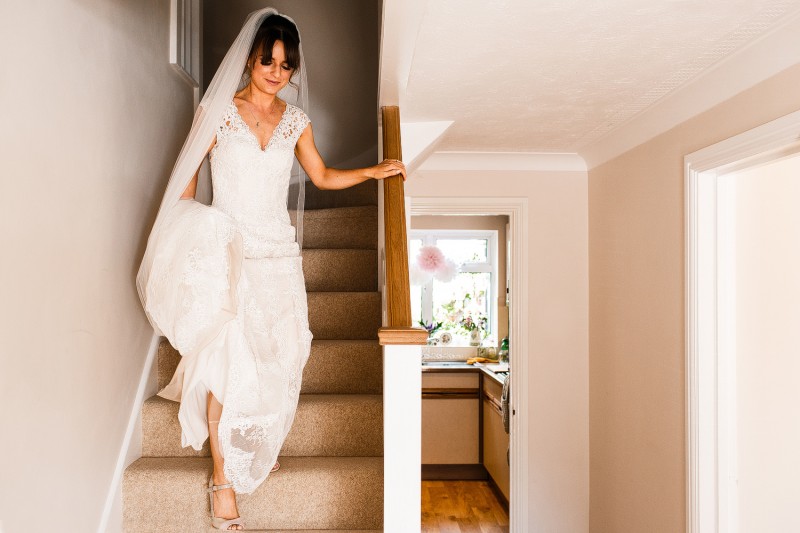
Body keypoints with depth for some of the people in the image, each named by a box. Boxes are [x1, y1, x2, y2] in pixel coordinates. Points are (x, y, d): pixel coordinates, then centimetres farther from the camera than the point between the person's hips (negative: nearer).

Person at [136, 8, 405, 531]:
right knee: (226, 363, -9)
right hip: (226, 253, -3)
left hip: (278, 253, 4)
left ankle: (259, 445, 34)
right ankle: (222, 476, 11)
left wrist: (375, 171, 12)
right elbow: (186, 184, 1)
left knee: (277, 359, 5)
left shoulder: (295, 119, 9)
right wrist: (188, 248, -2)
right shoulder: (217, 111, -1)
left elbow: (322, 175, 21)